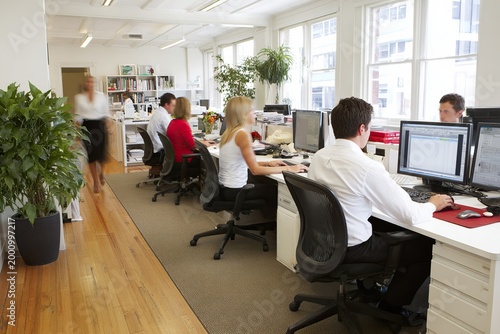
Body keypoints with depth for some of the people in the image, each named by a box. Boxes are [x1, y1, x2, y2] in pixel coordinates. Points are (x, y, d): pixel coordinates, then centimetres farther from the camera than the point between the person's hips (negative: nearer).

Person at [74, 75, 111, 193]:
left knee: (101, 152, -4)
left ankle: (101, 173, 30)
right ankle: (96, 181, 13)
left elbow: (106, 112, 8)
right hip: (87, 126, 1)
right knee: (90, 154, 1)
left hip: (99, 125, -1)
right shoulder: (79, 97, 7)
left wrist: (107, 119, -10)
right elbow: (78, 115, 7)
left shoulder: (101, 96, 5)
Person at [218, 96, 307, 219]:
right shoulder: (243, 134, -20)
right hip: (234, 190, -9)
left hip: (226, 187, 9)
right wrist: (288, 169, -17)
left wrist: (268, 163, 9)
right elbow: (255, 170, -22)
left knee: (269, 184, 24)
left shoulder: (230, 132, 8)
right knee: (275, 190, 10)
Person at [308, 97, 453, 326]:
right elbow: (410, 216, -19)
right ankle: (391, 306, 23)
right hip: (350, 249, -7)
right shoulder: (368, 167, -24)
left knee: (388, 229, 28)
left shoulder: (318, 157, -3)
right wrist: (433, 205, 3)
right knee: (426, 246, 10)